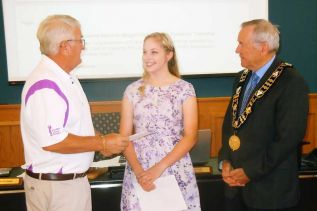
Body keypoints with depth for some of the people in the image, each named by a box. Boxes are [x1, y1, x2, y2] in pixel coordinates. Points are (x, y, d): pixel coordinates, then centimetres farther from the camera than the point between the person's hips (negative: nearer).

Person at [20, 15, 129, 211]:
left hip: (74, 178, 9)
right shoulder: (45, 84, -23)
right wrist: (103, 143, -20)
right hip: (55, 185, -9)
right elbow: (53, 141, -28)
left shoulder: (66, 77, 8)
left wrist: (100, 140, 5)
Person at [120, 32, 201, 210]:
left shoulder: (185, 89, -3)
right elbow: (125, 136, 1)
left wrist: (159, 168, -15)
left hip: (176, 170, -1)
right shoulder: (133, 90, 2)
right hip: (139, 170, 2)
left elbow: (190, 137, -7)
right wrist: (138, 171, -12)